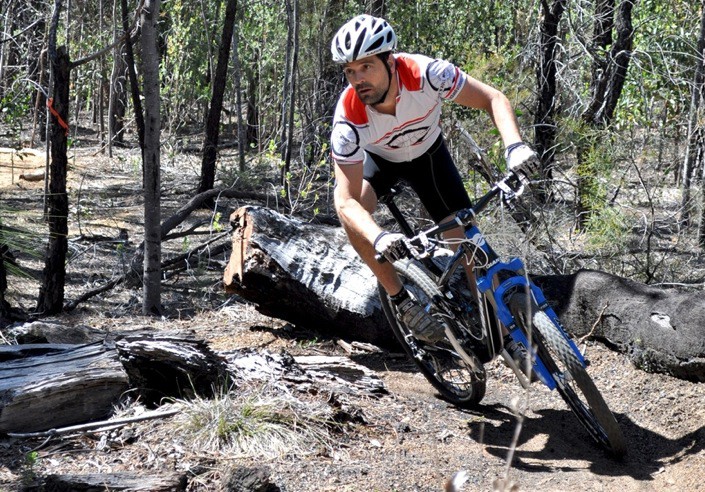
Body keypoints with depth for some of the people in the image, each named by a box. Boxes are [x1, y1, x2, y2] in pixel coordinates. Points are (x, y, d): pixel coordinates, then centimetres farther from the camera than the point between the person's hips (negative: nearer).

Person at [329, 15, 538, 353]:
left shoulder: (424, 73, -37)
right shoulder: (349, 117, -37)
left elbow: (493, 99, -28)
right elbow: (347, 200, -40)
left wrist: (514, 146, -47)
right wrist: (379, 239, -60)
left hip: (428, 154, 1)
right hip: (376, 159, -1)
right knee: (346, 205, -32)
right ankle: (401, 302, -18)